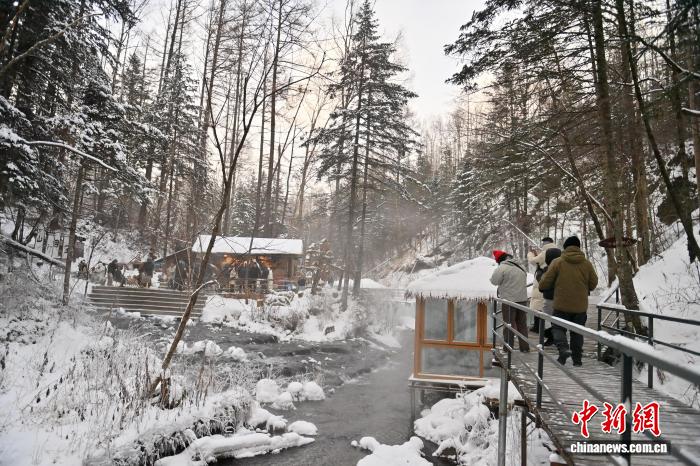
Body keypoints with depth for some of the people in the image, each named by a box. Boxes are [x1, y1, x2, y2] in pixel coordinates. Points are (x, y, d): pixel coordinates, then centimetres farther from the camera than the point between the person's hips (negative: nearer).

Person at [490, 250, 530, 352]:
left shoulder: (501, 268, -12)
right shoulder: (520, 267, 11)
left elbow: (494, 281, -10)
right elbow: (524, 281, 17)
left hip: (509, 300, -6)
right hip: (523, 299, 6)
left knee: (509, 324, 3)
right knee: (522, 323, 15)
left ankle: (508, 347, 7)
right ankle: (524, 346, 21)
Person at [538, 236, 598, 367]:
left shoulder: (557, 262, -7)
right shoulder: (587, 263, 0)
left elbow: (545, 283, -5)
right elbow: (593, 284, 7)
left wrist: (541, 287, 18)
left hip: (561, 304, -3)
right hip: (580, 306, 3)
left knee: (558, 328, 8)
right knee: (577, 332, 13)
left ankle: (563, 348, -16)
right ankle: (577, 359, 16)